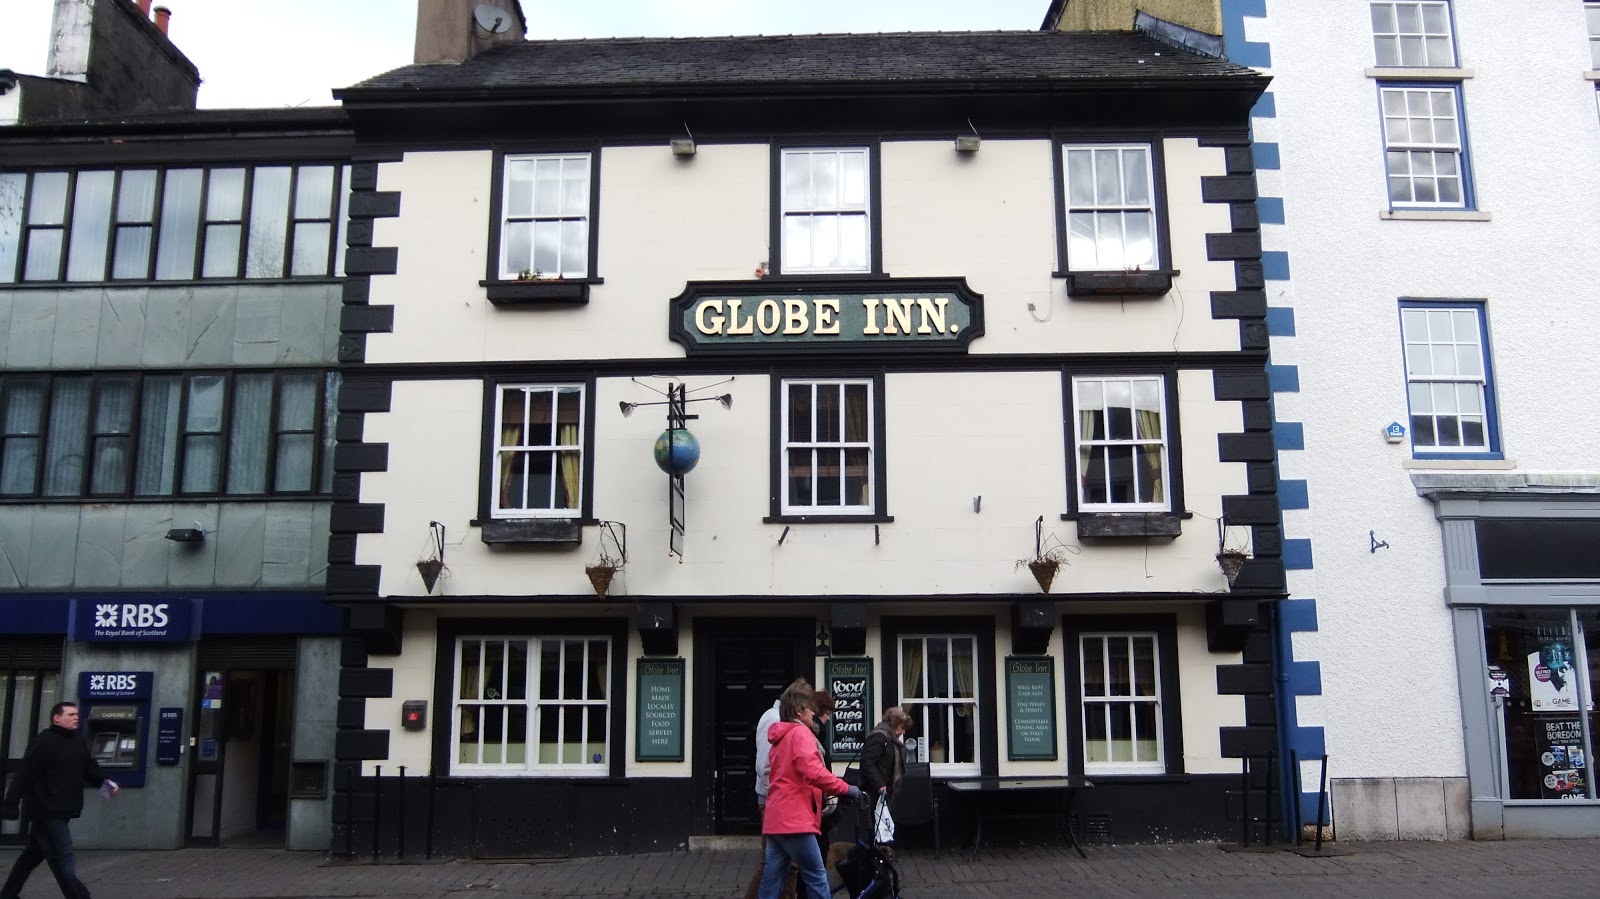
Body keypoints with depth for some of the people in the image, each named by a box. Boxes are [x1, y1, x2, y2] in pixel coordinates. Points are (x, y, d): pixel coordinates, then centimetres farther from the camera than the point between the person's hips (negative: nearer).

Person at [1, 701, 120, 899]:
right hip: (46, 811, -9)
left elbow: (90, 768, 13)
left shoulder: (78, 742, 12)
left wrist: (105, 782, -4)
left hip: (60, 811, 9)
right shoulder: (43, 742, -15)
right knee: (64, 861, -8)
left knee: (33, 854, 20)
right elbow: (24, 775, -18)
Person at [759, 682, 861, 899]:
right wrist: (845, 788, -18)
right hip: (794, 819, -9)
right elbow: (812, 771, -24)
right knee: (817, 878, -3)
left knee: (771, 880, 7)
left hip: (775, 819, 9)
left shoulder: (780, 736, 21)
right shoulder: (801, 733, -9)